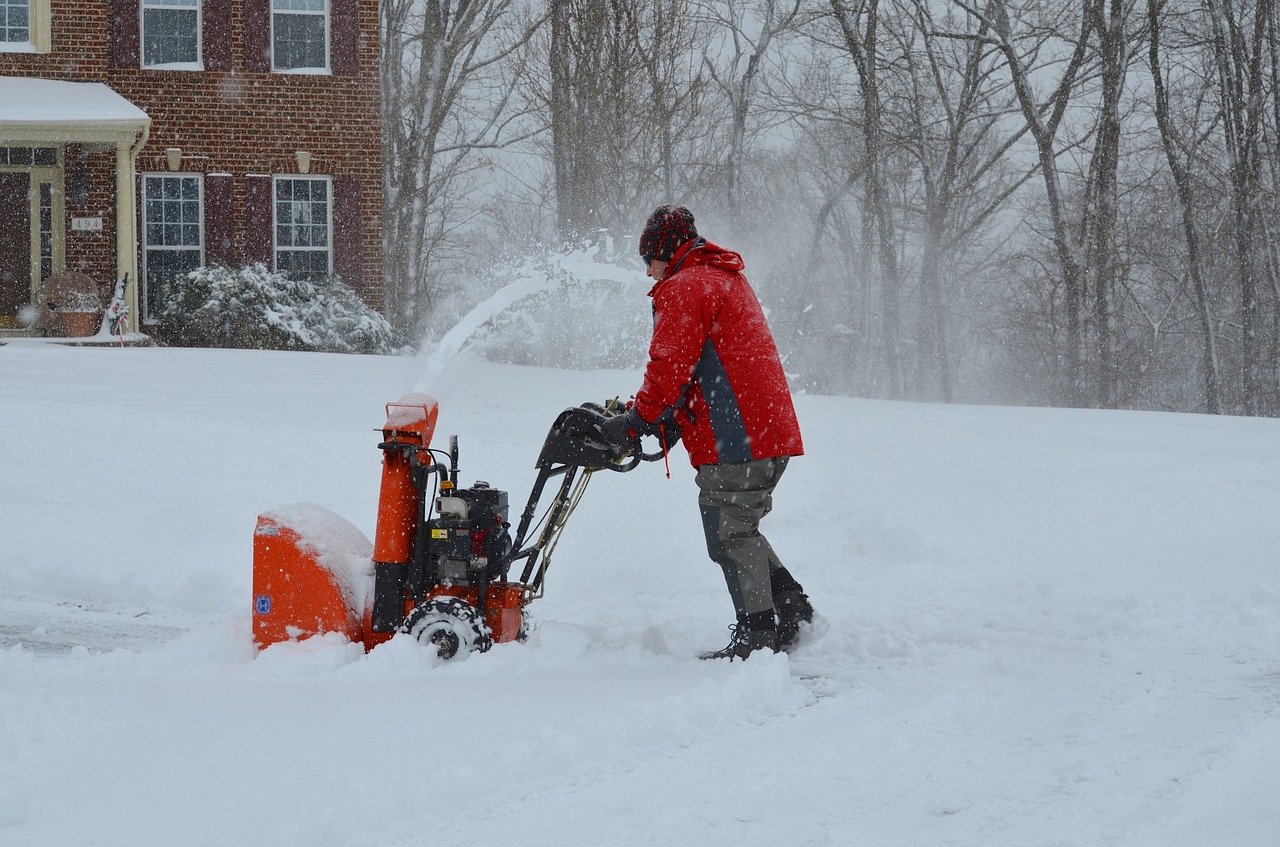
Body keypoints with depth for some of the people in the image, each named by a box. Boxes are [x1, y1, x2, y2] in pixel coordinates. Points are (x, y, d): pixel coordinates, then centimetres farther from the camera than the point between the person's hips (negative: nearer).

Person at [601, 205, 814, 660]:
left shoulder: (685, 288, -9)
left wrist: (635, 422, -4)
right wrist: (649, 414, 20)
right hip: (771, 432, 10)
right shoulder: (726, 280, 24)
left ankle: (758, 633, -2)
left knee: (729, 534, -4)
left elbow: (670, 368, -15)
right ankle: (790, 605, 17)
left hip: (735, 438, -10)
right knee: (738, 528, 19)